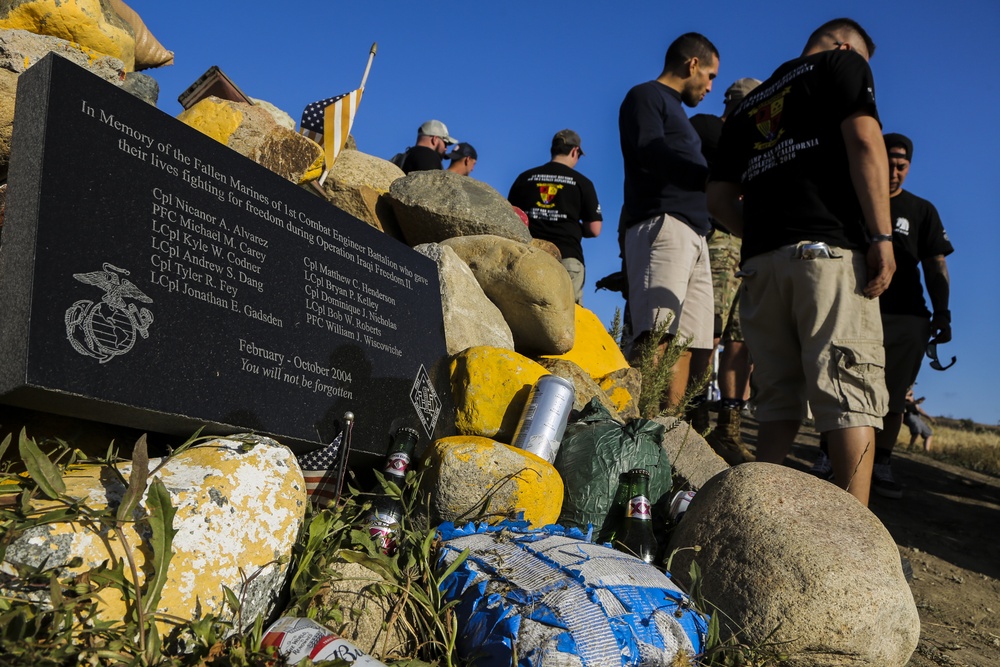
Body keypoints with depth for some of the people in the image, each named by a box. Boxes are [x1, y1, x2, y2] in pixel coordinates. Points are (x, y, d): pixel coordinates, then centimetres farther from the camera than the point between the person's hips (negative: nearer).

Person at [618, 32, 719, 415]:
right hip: (663, 225, -9)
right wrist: (715, 177, -10)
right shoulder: (646, 96, 7)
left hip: (693, 234, 9)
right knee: (659, 341, -23)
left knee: (696, 346, 0)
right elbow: (651, 153, -11)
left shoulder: (675, 111, 34)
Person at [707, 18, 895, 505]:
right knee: (852, 400, -8)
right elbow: (864, 140, -7)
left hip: (760, 261, 6)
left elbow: (719, 198, 20)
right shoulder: (844, 64, 12)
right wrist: (882, 236, -10)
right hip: (829, 250, -5)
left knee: (779, 405, 9)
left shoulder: (749, 104, 27)